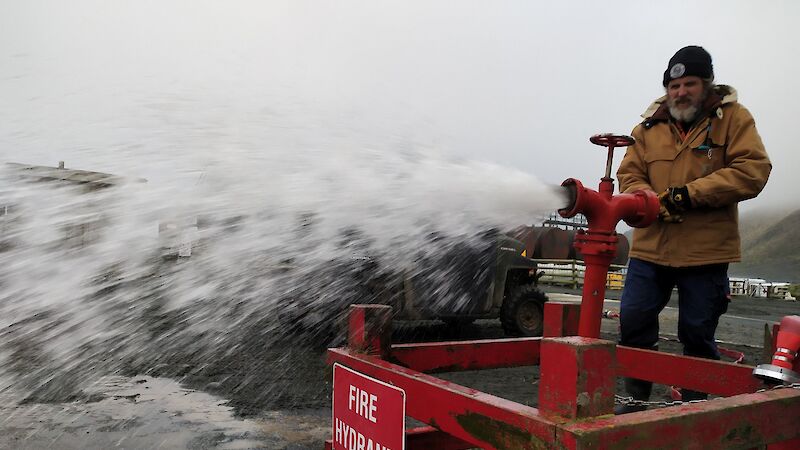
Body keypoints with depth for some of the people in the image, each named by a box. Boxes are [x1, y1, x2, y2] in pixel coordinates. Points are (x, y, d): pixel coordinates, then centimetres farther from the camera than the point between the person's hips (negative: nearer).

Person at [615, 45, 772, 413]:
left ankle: (694, 406, 24)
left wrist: (690, 193, -18)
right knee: (633, 322, 3)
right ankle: (636, 401, 20)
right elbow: (629, 174, 6)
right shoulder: (649, 127, 9)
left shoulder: (733, 118, 1)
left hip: (707, 250, -3)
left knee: (698, 334, 6)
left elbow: (753, 170, -10)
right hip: (650, 246, 3)